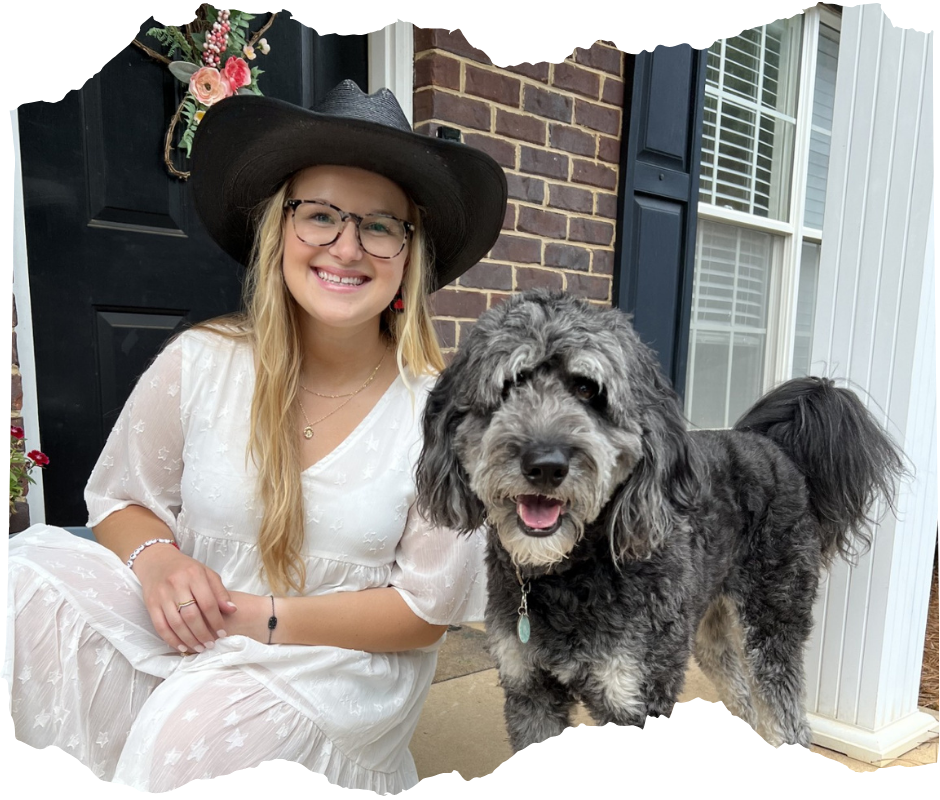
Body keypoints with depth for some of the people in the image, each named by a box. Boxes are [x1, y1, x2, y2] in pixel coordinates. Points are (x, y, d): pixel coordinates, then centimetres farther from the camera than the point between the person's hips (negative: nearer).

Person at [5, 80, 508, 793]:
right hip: (183, 628, 3)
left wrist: (262, 618, -18)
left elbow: (426, 611, -9)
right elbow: (120, 500, 6)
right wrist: (157, 559, -18)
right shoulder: (201, 361, -9)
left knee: (197, 727, -32)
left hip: (345, 660, -2)